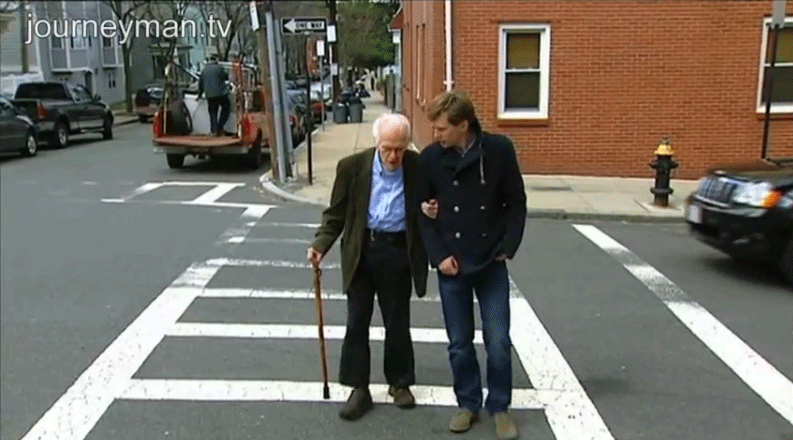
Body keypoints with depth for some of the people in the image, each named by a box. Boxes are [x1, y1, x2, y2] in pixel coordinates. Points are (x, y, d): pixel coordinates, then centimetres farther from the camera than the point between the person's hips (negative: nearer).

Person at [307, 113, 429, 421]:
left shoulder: (419, 167, -5)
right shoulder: (352, 166, -6)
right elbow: (336, 213, -1)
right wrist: (321, 244, -14)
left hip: (398, 252, 0)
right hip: (361, 252, 0)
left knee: (397, 322, 11)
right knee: (356, 322, 4)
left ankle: (400, 382, 30)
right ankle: (359, 389, 17)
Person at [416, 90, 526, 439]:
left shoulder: (499, 149, -8)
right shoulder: (430, 157, -5)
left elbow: (516, 203, 0)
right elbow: (423, 212, 1)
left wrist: (508, 248, -7)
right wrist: (438, 256, -7)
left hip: (492, 264, -1)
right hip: (451, 266, 1)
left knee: (498, 342, 4)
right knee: (459, 343, 10)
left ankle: (499, 407, 24)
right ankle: (468, 403, 30)